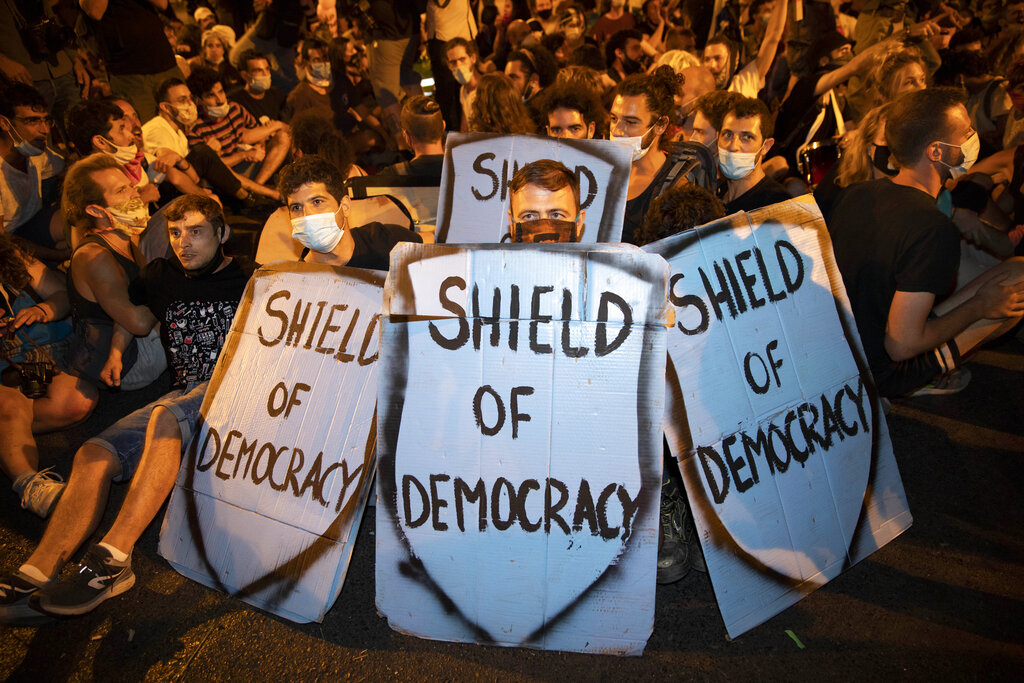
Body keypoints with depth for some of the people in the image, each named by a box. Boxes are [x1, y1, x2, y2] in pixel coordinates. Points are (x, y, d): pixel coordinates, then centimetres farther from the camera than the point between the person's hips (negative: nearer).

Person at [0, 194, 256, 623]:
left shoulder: (249, 278, 3)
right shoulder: (162, 278, 18)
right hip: (182, 398, 6)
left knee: (165, 416, -36)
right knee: (95, 453, -16)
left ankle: (113, 557, -38)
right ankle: (35, 575, -24)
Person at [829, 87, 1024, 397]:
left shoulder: (852, 194, -5)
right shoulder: (934, 230, -27)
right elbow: (901, 345, -26)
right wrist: (979, 307, -10)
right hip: (882, 374, -7)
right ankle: (933, 372, 4)